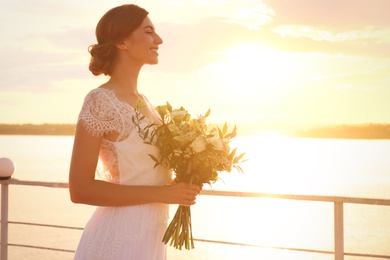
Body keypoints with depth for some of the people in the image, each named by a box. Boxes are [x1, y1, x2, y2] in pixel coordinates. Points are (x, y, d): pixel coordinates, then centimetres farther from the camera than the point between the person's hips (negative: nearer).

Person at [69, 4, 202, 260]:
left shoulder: (143, 102, 9)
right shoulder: (100, 101, -15)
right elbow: (80, 189, -19)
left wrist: (181, 184, 1)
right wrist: (161, 193, -19)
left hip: (151, 235, 8)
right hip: (119, 239, -8)